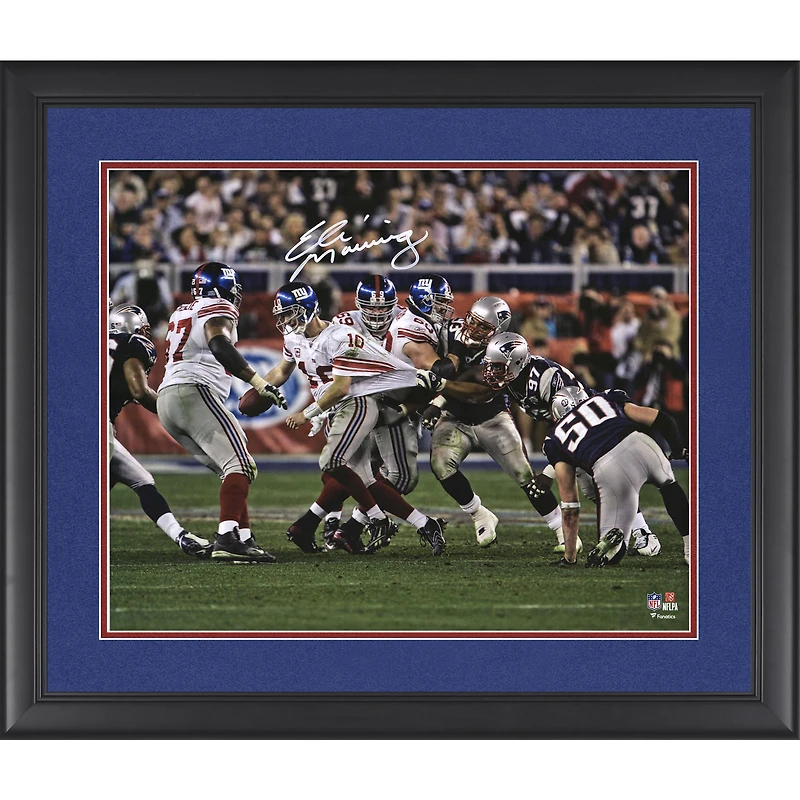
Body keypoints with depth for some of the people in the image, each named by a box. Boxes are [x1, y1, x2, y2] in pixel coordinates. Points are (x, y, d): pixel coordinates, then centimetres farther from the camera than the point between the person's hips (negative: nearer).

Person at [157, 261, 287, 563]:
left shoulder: (181, 313, 26)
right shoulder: (217, 309, 0)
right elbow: (219, 346, -18)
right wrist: (259, 383, -24)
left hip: (167, 399, 9)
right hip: (194, 392, -9)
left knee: (232, 470, 14)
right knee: (240, 466, -16)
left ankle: (244, 539, 6)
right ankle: (226, 539, -33)